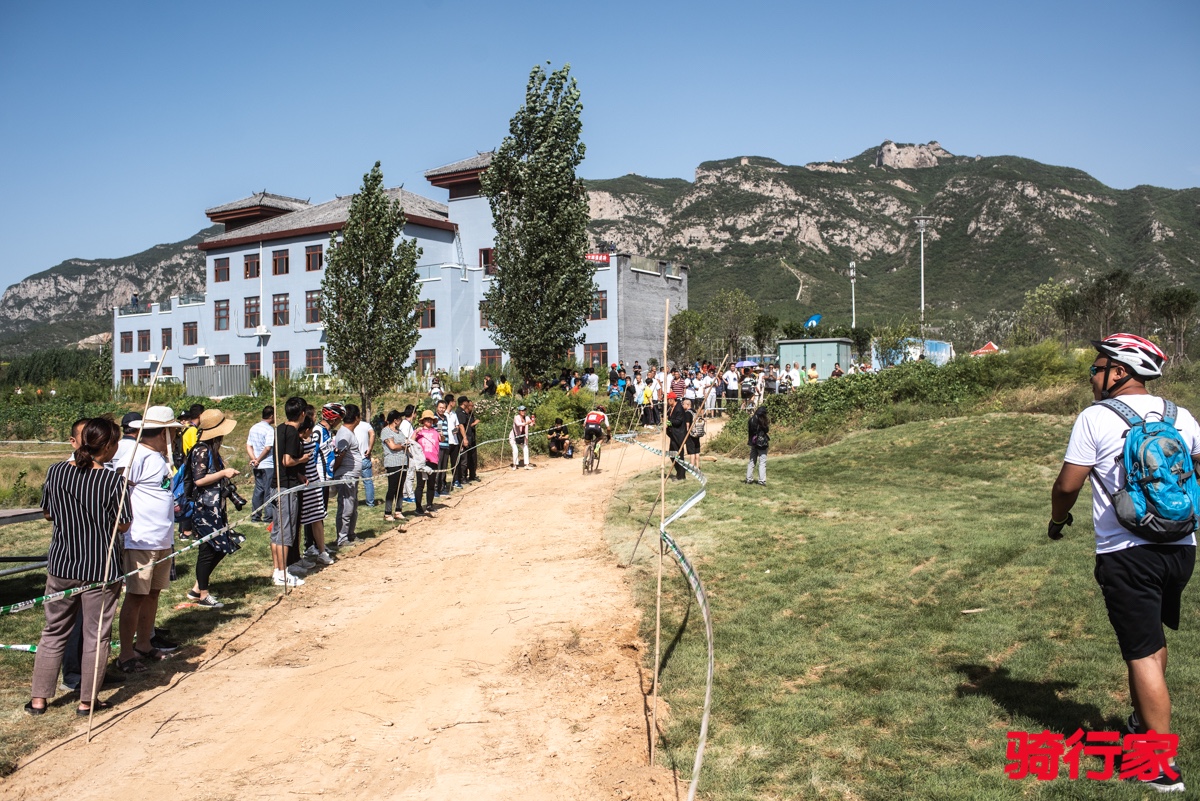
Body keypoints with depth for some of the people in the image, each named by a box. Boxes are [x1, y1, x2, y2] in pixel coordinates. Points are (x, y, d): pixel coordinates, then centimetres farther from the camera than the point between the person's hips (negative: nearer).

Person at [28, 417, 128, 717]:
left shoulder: (55, 471, -5)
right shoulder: (112, 480, -17)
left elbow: (47, 513, 7)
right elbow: (123, 524, -10)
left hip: (61, 564, 4)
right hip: (101, 568, -4)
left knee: (53, 632, 17)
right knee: (96, 636, 9)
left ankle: (38, 698, 23)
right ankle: (87, 700, 17)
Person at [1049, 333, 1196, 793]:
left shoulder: (1096, 418, -9)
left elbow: (1068, 484, -9)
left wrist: (1057, 519, 10)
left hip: (1126, 553, -6)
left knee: (1143, 655, -1)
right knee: (1153, 639, 24)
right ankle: (1145, 723, 41)